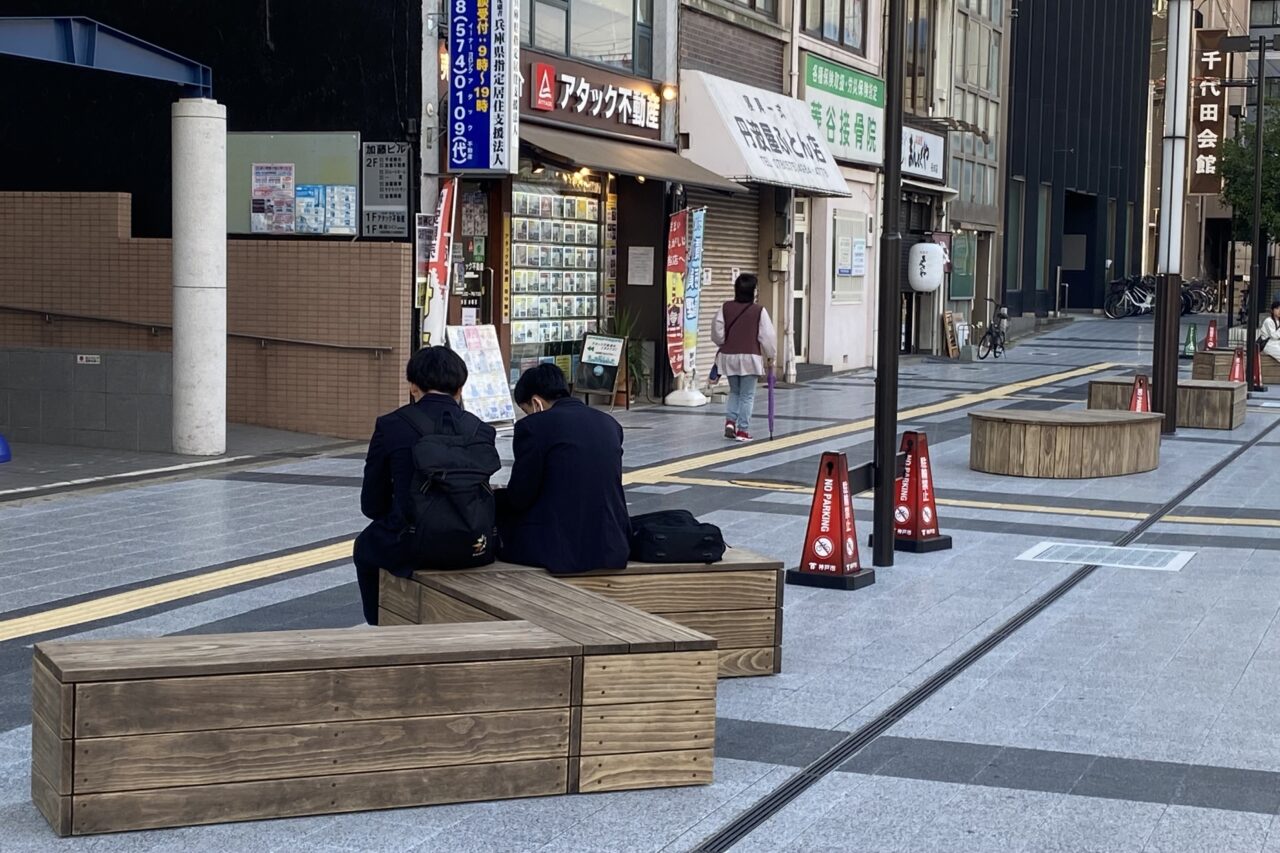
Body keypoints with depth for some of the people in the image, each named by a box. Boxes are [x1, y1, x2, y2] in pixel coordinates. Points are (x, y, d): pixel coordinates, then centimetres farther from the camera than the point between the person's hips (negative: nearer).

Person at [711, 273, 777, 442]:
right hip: (750, 357, -3)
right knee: (747, 395, 5)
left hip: (729, 357, 3)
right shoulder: (759, 311, -12)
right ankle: (742, 430, 5)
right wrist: (771, 355, 7)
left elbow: (717, 333, 1)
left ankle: (730, 420, 4)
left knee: (734, 391, 21)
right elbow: (768, 336, -8)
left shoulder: (725, 308, -3)